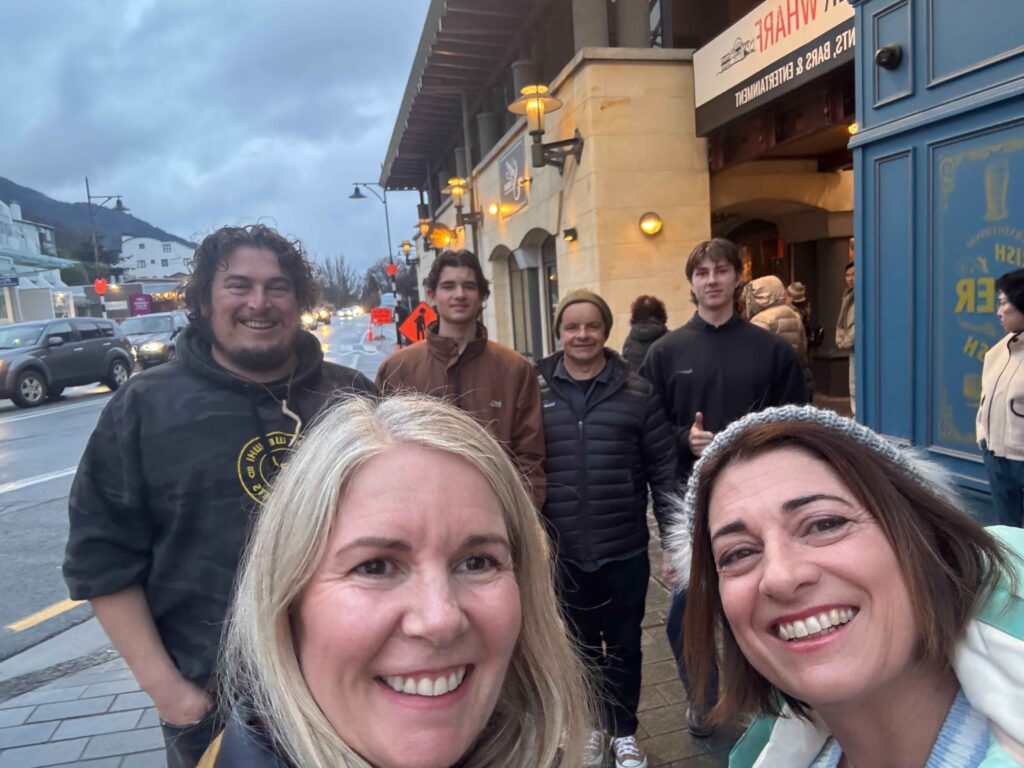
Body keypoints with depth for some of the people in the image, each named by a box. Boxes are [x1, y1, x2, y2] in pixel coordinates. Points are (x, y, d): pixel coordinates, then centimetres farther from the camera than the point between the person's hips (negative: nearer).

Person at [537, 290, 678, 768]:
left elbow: (663, 469, -2)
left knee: (624, 646, 17)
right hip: (564, 552, 1)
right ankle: (593, 726, 42)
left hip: (625, 550, -1)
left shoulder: (637, 393, -4)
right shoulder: (536, 391, -2)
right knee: (581, 646, 19)